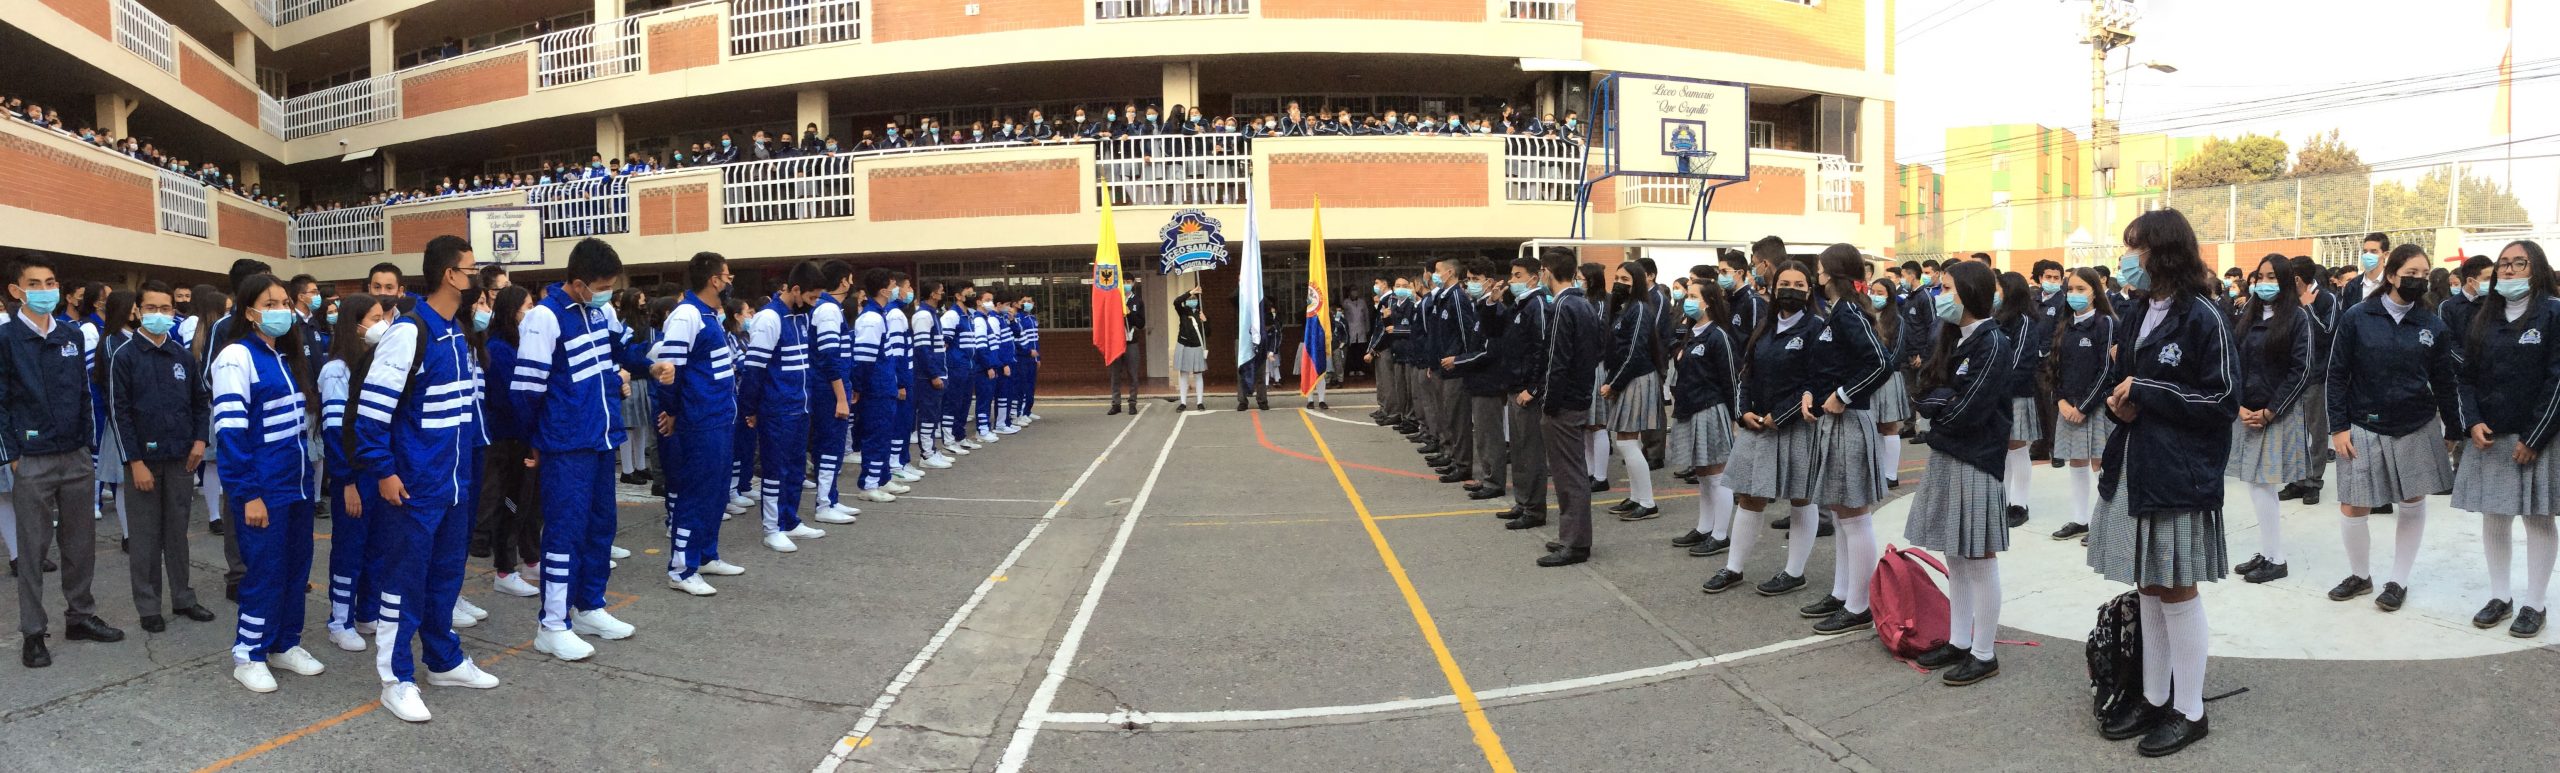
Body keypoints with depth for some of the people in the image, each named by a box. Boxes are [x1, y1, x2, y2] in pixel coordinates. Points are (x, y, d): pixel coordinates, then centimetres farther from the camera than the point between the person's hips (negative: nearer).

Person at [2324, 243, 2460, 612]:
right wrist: (2339, 427, -8)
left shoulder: (2433, 326, 0)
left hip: (2417, 428, 2)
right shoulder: (2356, 318, -6)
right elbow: (2337, 375, -4)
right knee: (2352, 508, 0)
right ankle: (2360, 574, 22)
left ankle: (2398, 581, 22)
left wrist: (2453, 432, 10)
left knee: (2413, 504, 8)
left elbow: (2444, 383, 7)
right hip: (2365, 428, -2)